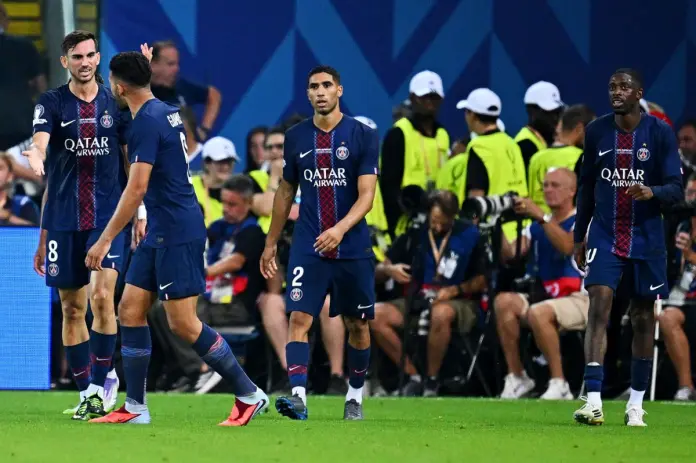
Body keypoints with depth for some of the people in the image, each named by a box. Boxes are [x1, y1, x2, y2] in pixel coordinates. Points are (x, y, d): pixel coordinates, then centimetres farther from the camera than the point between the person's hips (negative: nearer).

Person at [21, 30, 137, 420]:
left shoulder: (115, 103, 5)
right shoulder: (52, 103, 2)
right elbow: (40, 142, -16)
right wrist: (36, 156, -40)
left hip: (108, 216, -1)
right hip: (64, 219, 1)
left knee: (102, 295, -17)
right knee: (72, 308, 4)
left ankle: (102, 380, -4)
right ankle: (87, 391, 14)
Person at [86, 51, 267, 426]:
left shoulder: (146, 123, -17)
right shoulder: (167, 112, 12)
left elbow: (137, 188, -23)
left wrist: (105, 240, -21)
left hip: (177, 233, -10)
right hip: (161, 233, 10)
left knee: (183, 324, -7)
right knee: (130, 310, 7)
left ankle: (249, 395, 1)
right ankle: (135, 408, 9)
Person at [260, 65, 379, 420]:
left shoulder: (363, 137, -4)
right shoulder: (296, 137, 6)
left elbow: (366, 194, -11)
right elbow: (286, 192, 16)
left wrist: (340, 229, -28)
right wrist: (271, 243, 16)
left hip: (352, 247, -1)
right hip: (307, 247, 1)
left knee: (357, 325, 8)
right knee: (299, 317, -14)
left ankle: (355, 397, 25)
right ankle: (298, 396, -23)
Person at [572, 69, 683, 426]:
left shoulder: (660, 132, -4)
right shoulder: (597, 132, 3)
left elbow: (676, 189, -6)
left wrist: (653, 192, -28)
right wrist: (579, 236, 14)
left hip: (646, 239, -1)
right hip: (605, 236, 1)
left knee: (643, 317, 6)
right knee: (599, 305, -16)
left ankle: (636, 404, 18)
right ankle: (593, 401, -22)